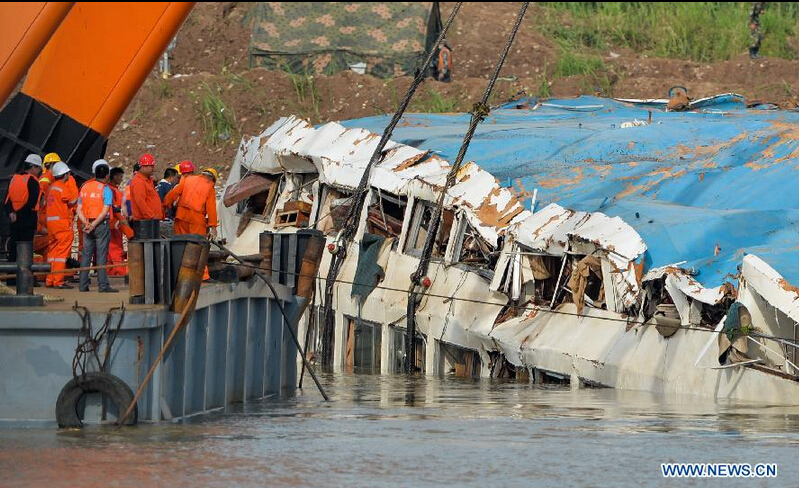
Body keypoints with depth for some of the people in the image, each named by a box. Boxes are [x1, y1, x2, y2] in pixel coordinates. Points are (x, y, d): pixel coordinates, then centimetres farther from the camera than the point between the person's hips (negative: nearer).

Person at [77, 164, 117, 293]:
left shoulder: (85, 187, 9)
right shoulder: (106, 190, -7)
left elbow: (79, 210, 4)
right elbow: (105, 211, -15)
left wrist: (86, 223, -5)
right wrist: (94, 224, -12)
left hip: (87, 225, 5)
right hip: (101, 225, -5)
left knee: (86, 256, 8)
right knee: (101, 256, -4)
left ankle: (83, 285, 8)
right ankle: (103, 285, -6)